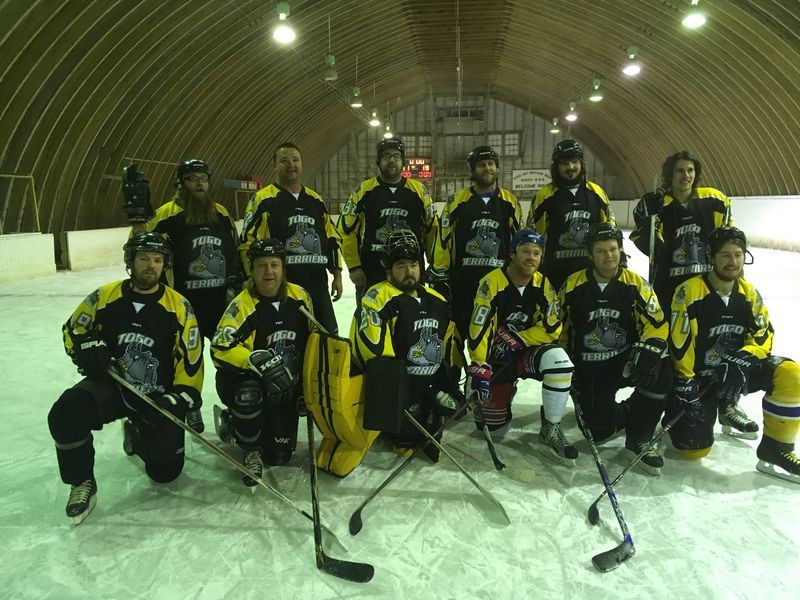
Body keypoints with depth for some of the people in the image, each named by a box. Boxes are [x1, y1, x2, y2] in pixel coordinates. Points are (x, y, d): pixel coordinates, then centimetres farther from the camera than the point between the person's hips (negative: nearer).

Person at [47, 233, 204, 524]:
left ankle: (137, 435, 33)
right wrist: (87, 347, -12)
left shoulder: (179, 306, -6)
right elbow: (73, 331, 9)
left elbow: (190, 359, -4)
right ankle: (82, 483, -4)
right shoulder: (105, 296, -3)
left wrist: (184, 397, -13)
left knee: (165, 470, -2)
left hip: (157, 397, 0)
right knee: (65, 414, -30)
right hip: (110, 385, 1)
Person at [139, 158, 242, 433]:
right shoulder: (168, 213, -6)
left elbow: (235, 251, 17)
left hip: (222, 299, 4)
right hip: (186, 300, -4)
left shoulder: (222, 213, 9)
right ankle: (190, 408, 27)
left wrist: (237, 279, 11)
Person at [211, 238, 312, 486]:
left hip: (285, 385, 4)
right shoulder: (242, 305, -20)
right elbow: (220, 349, -28)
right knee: (248, 396, -40)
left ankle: (233, 421, 32)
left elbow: (310, 339, 9)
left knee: (279, 455, 2)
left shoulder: (300, 297, -5)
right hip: (242, 379, -4)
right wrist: (257, 361, -41)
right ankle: (251, 451, -9)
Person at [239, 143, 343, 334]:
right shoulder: (263, 199, -3)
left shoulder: (316, 200, 15)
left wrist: (337, 274, 13)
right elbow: (248, 242, -6)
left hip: (317, 283, 5)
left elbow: (332, 238, 18)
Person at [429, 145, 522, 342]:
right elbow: (443, 240, 3)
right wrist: (439, 278, 0)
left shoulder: (511, 202, 9)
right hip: (463, 282, -1)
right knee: (461, 332, 4)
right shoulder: (457, 202, 4)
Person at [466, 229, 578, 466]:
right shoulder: (492, 283, -18)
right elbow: (478, 329, -21)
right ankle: (506, 389, 35)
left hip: (527, 351, 2)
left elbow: (551, 329, -7)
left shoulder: (543, 285, -6)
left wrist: (518, 339, -17)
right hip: (495, 357, -2)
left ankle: (551, 430, -15)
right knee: (491, 422, -1)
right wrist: (479, 367, -24)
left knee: (558, 360, -32)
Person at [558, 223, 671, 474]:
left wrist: (648, 350, -27)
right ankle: (624, 413, 24)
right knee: (600, 430, -14)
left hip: (625, 361, 1)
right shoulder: (572, 286, -4)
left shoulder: (636, 284, -4)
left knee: (661, 373, -31)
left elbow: (657, 324, -7)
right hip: (588, 368, 0)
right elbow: (560, 331, 5)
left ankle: (638, 437, -10)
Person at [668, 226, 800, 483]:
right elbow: (679, 344, -18)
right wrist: (685, 385, -19)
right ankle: (675, 413, 23)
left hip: (738, 373, 5)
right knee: (694, 448, -12)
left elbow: (763, 336, -1)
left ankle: (775, 448, -6)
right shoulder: (689, 291, -17)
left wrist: (743, 360, -22)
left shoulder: (750, 294, 0)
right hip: (699, 377, -4)